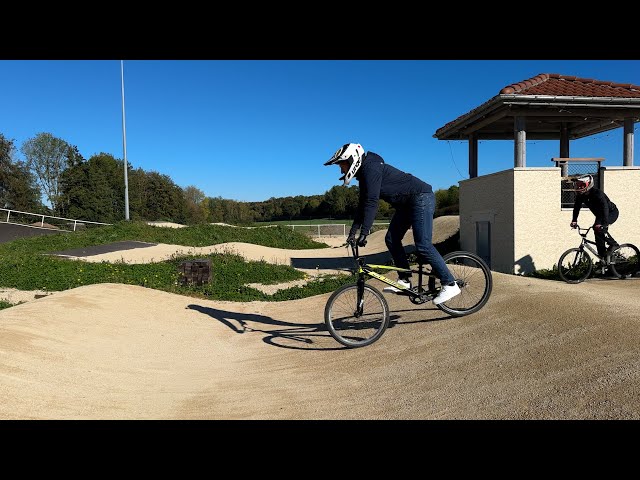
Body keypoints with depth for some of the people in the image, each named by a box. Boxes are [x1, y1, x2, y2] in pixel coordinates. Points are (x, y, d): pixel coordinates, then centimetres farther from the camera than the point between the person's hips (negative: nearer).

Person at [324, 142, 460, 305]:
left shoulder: (371, 169, -20)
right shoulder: (364, 173, 11)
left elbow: (371, 203, -28)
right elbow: (363, 205, 14)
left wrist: (363, 233, -29)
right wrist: (352, 232, 11)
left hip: (421, 198, -10)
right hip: (407, 204, 10)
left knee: (423, 245, -15)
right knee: (391, 239, 6)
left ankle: (450, 285, -8)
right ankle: (405, 280, 11)